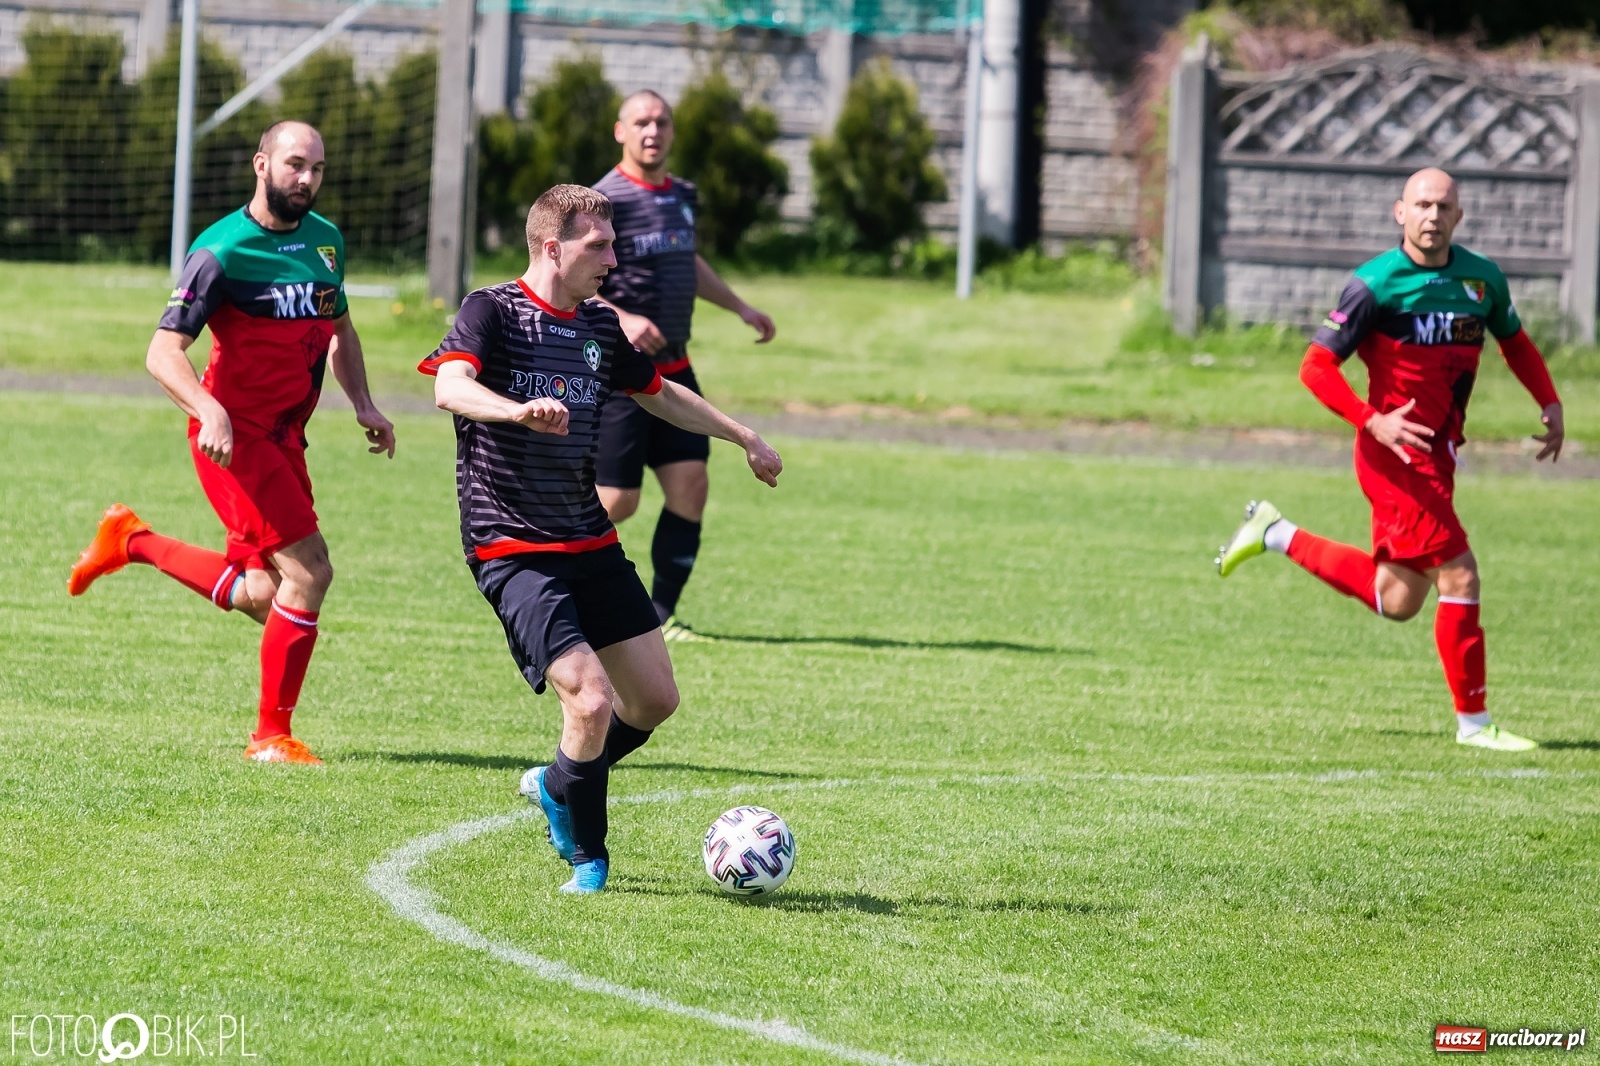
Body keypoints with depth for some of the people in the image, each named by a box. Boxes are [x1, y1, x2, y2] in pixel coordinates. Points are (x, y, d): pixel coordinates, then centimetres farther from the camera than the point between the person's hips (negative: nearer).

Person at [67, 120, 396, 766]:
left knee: (261, 598, 8)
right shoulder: (223, 250, -14)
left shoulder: (326, 240, 8)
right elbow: (163, 352, -18)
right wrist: (209, 410, -35)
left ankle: (132, 542, 29)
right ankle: (271, 736, -3)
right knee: (309, 572, -15)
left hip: (284, 438, 8)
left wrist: (362, 404, 11)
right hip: (235, 435, -8)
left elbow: (339, 329, 25)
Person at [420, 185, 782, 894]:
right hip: (512, 550, -8)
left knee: (654, 700, 9)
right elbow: (450, 388, -29)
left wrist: (744, 438, 35)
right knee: (592, 700, -19)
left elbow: (658, 393, 29)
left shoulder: (600, 327, 10)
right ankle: (587, 858, 2)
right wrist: (518, 411, -49)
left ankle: (559, 787, 34)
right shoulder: (493, 311, -10)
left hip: (590, 543, 8)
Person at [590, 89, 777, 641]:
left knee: (690, 485, -3)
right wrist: (621, 319, -29)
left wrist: (741, 308, 33)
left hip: (673, 368, 7)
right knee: (618, 502, -7)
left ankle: (660, 614, 4)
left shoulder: (682, 196, 12)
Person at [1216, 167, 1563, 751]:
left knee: (1396, 602, 14)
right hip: (1395, 455, -7)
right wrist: (1373, 422, -23)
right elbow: (1316, 366, -12)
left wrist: (1550, 402, 9)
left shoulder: (1482, 278, 5)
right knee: (1459, 576, -13)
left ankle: (1276, 534, 31)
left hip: (1438, 454, 7)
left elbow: (1515, 342, 24)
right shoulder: (1378, 283, -12)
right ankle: (1473, 721, -2)